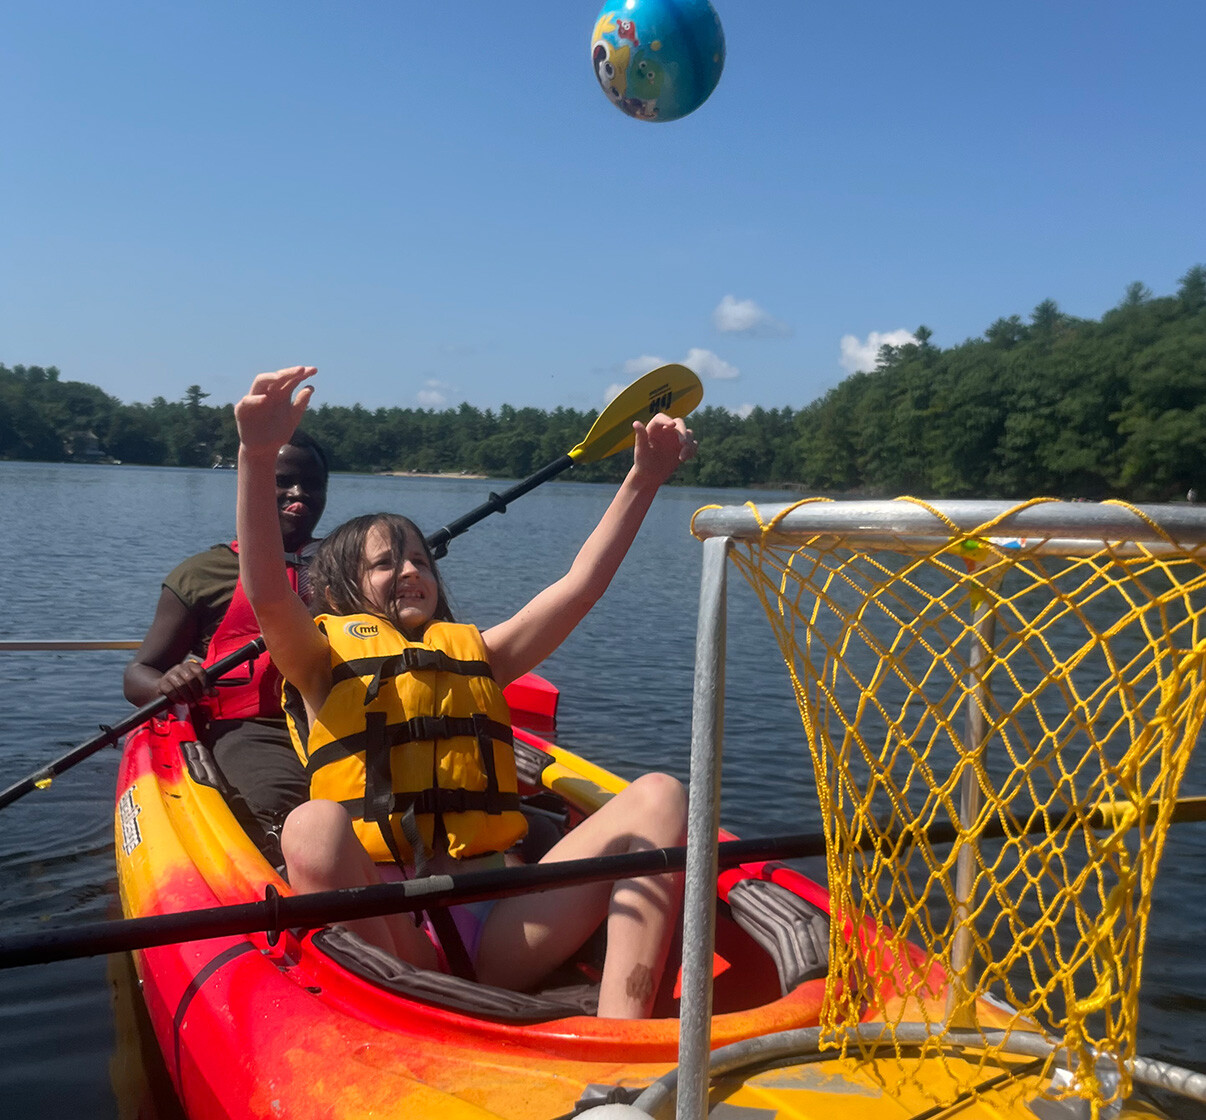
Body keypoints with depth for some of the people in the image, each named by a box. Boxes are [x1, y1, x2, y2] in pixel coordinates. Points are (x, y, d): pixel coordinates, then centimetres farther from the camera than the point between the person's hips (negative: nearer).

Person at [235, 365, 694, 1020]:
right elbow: (266, 596, -7)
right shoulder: (327, 660, 14)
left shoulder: (474, 653, 26)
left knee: (657, 796, -15)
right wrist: (258, 455, -23)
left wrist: (644, 479, 10)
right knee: (315, 826, -34)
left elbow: (579, 585, 18)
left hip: (496, 934, 4)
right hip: (387, 930, -4)